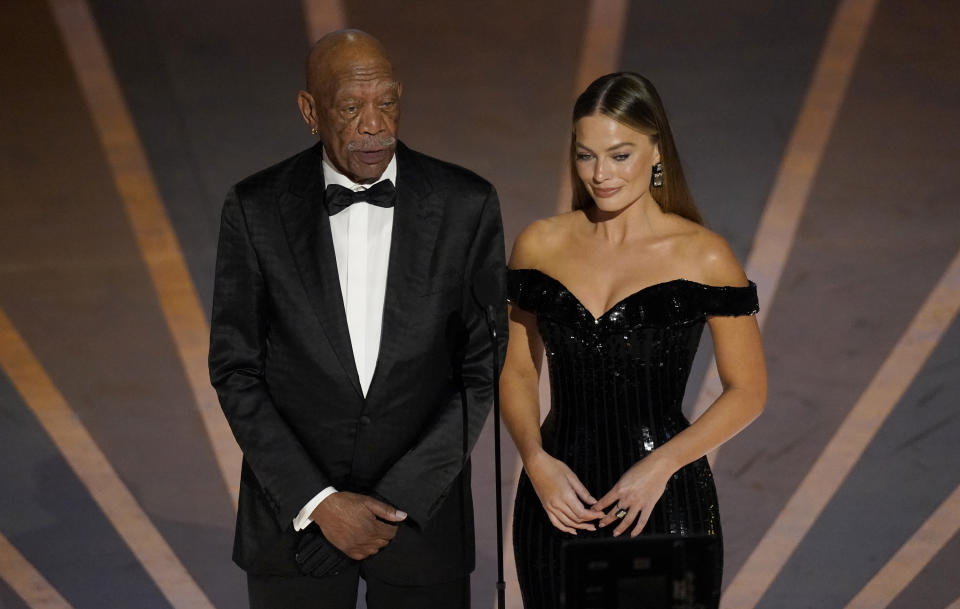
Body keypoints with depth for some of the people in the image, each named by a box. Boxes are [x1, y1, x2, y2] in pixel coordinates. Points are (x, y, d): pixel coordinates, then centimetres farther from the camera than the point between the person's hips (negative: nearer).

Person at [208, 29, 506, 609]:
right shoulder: (256, 208, -7)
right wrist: (318, 501, -10)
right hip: (294, 513, 0)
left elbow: (482, 368, -4)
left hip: (423, 509, 0)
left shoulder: (467, 205, -7)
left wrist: (399, 497, -11)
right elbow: (235, 371, -4)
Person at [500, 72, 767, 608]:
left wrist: (662, 464, -14)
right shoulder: (540, 246, 1)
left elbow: (748, 391, -2)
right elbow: (518, 372, 9)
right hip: (558, 500, 3)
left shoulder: (703, 256, -7)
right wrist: (536, 460, -8)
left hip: (664, 504, -2)